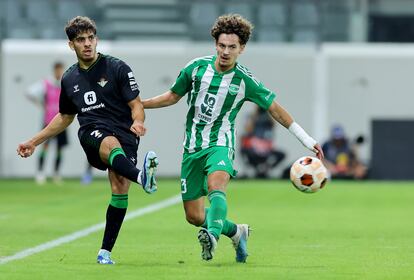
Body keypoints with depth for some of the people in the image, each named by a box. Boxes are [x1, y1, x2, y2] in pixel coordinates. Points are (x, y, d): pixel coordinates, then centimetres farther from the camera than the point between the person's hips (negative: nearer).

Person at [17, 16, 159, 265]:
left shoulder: (117, 68, 5)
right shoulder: (69, 79, 19)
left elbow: (136, 105, 2)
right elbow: (65, 117, 33)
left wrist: (137, 122, -22)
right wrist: (34, 142, 34)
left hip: (124, 134, -1)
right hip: (91, 133, 1)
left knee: (120, 188, -20)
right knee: (111, 144, -37)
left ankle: (105, 251, -8)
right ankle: (142, 177, -70)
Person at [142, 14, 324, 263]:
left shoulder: (245, 81, -5)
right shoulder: (197, 67, 0)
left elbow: (275, 109, 3)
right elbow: (172, 96, 15)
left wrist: (307, 140, 2)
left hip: (220, 144, -3)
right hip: (192, 147, 3)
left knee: (215, 186, -37)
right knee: (194, 216, 3)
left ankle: (213, 235, -59)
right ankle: (236, 232, 29)